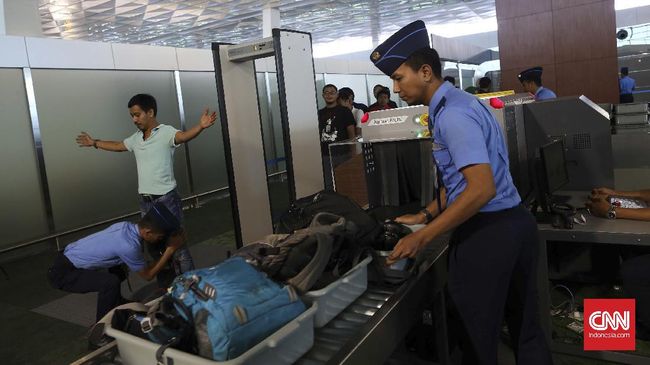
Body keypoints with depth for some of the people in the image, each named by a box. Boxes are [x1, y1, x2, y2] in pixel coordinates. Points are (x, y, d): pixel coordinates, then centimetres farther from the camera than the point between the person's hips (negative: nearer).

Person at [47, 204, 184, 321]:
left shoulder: (127, 226, -7)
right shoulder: (128, 246, -30)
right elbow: (147, 275, -13)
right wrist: (171, 249, -13)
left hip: (68, 258, 10)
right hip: (63, 272, -9)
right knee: (110, 282, -28)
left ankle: (117, 306, 43)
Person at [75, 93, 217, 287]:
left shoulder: (166, 132, -11)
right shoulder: (136, 138, 11)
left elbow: (183, 136, -32)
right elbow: (118, 146, 31)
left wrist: (200, 126, -52)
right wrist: (94, 142, 43)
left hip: (166, 200, -8)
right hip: (145, 201, 8)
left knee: (176, 246, -3)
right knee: (155, 247, 16)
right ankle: (165, 288, 30)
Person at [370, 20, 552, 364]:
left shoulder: (451, 114, -19)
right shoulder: (457, 102, 13)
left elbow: (481, 189, -27)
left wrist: (423, 237, -23)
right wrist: (425, 215, 18)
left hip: (486, 232, -10)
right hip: (513, 222, 10)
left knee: (479, 336, 8)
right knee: (524, 326, 21)